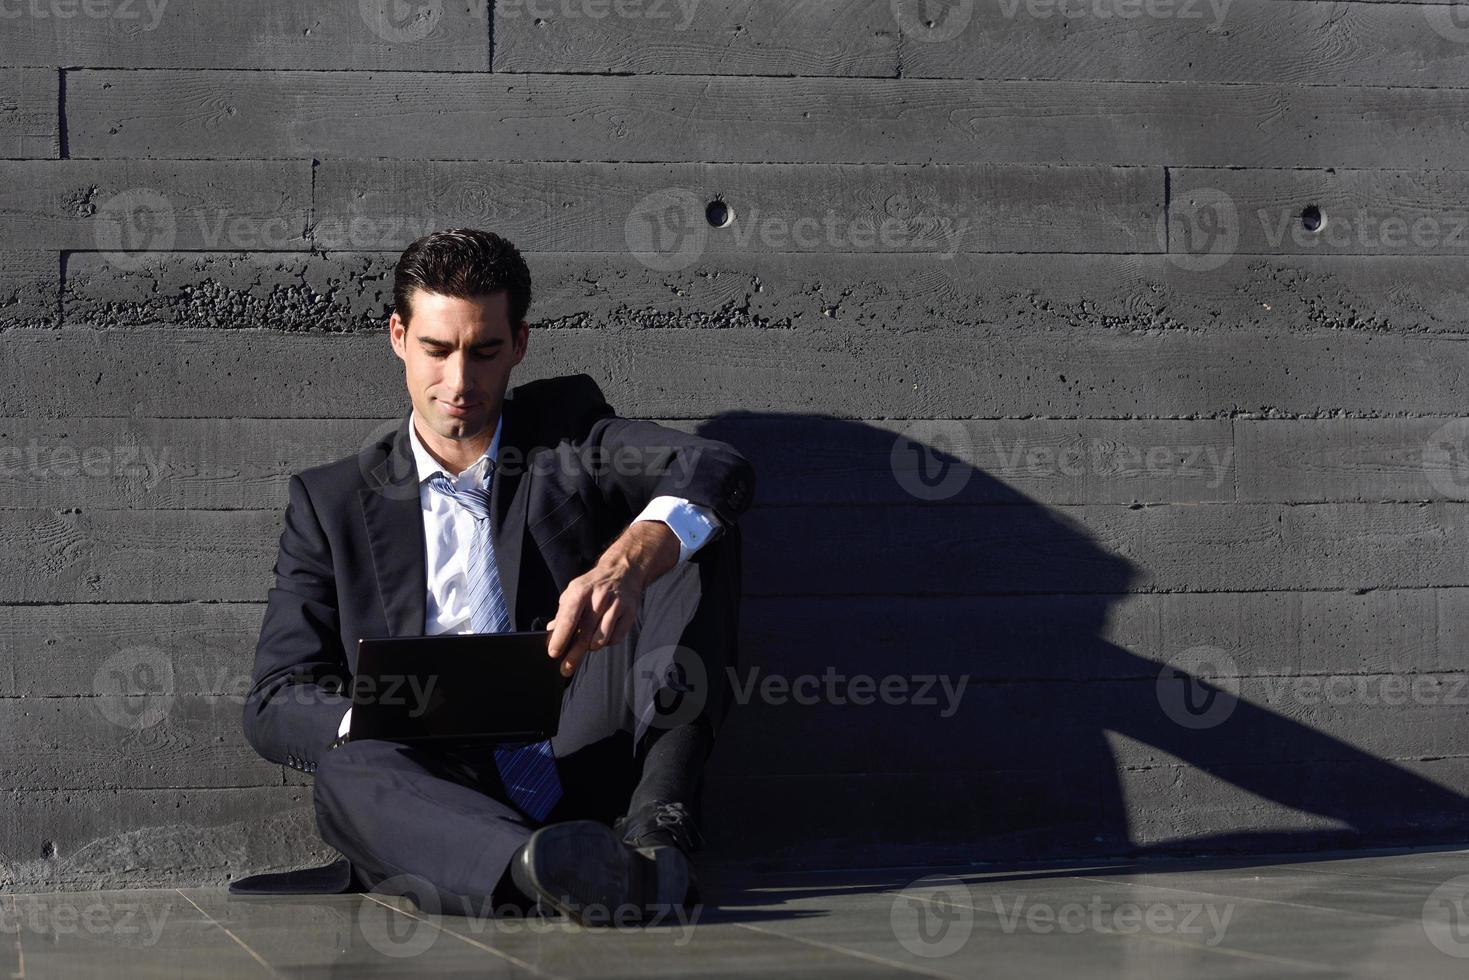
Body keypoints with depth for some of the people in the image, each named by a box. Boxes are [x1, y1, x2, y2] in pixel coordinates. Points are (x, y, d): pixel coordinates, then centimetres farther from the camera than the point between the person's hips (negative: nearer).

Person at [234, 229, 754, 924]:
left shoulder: (569, 433, 14)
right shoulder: (330, 502, 15)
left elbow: (719, 472, -8)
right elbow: (275, 703, 6)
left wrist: (623, 567, -31)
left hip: (588, 790, 0)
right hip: (449, 820, 0)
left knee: (693, 530, -13)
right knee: (348, 770, -34)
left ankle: (657, 831, -30)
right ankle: (550, 870, -61)